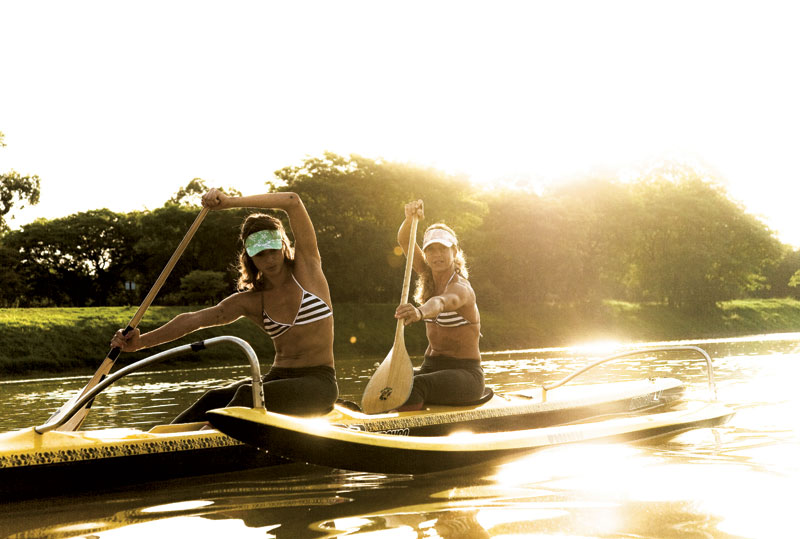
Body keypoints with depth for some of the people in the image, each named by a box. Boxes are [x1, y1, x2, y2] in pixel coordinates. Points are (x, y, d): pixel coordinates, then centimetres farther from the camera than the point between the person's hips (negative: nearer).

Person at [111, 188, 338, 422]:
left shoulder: (306, 267, -1)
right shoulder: (250, 301, 7)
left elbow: (293, 202, -13)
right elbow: (195, 319, 1)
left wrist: (231, 201, -18)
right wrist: (141, 342, -8)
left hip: (318, 383, -4)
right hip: (277, 377, 4)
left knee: (249, 395, -31)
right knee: (215, 399, -23)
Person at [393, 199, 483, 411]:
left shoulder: (461, 288, -16)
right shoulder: (430, 277, 7)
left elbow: (442, 302, -42)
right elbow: (404, 241, -4)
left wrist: (420, 312, -65)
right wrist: (410, 218, -27)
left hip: (464, 374, -7)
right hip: (431, 367, 7)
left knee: (411, 388, -36)